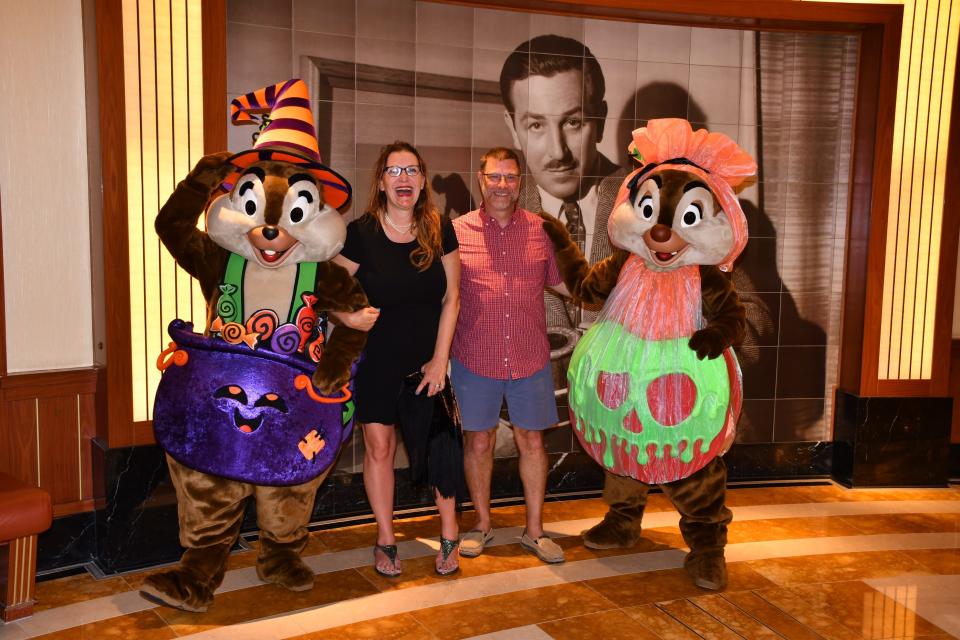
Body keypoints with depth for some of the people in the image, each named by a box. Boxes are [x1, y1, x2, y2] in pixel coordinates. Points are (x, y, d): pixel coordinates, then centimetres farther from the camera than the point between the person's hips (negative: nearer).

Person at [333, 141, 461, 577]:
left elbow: (451, 296, -1)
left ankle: (449, 536, 20)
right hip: (377, 357, -1)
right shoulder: (360, 233, -9)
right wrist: (349, 316, -25)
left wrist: (440, 358, -5)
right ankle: (386, 540, 22)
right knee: (379, 446, 4)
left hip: (429, 357, 1)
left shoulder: (439, 230, -3)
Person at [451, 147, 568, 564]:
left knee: (532, 441, 9)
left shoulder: (541, 230, 3)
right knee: (478, 440, 10)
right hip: (475, 358, -1)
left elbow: (565, 282, 12)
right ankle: (483, 523, 30)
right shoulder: (458, 231, -2)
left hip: (530, 359, 1)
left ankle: (534, 530, 25)